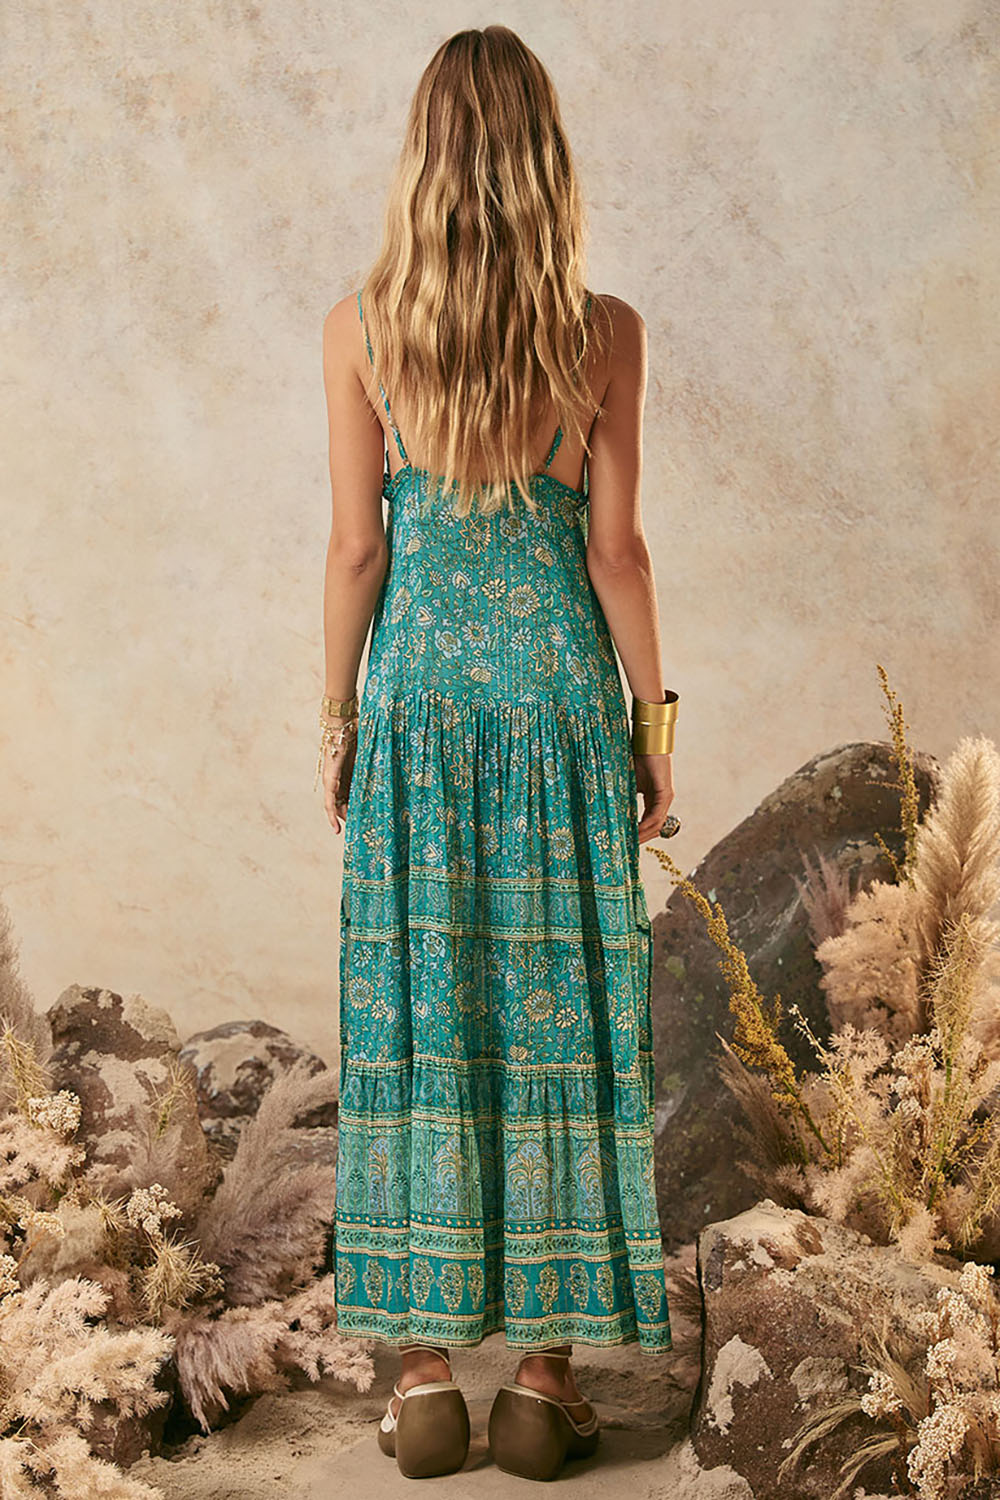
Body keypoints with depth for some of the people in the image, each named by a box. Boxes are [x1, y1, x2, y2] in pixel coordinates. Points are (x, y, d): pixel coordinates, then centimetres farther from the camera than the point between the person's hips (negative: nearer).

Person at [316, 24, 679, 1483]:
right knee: (559, 1011, 5)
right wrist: (653, 725, 6)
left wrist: (336, 715, 9)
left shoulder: (360, 325, -2)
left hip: (419, 690, 1)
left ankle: (425, 1373, 11)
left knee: (416, 1008, 6)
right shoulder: (606, 331, -4)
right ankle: (546, 1374, 11)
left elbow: (357, 545, -1)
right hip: (559, 691, 0)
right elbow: (617, 548, -3)